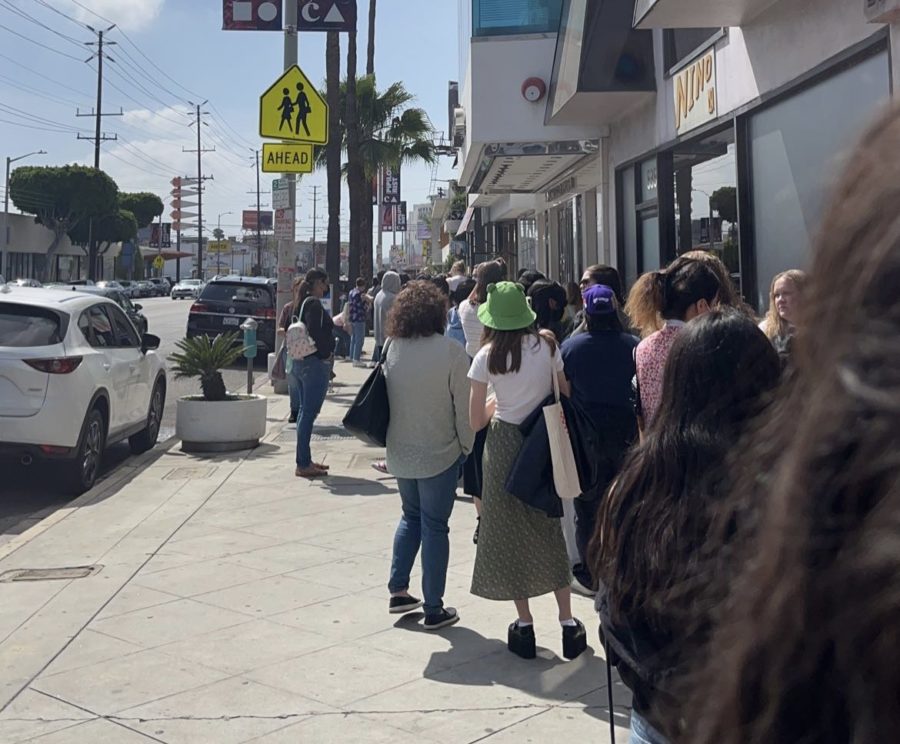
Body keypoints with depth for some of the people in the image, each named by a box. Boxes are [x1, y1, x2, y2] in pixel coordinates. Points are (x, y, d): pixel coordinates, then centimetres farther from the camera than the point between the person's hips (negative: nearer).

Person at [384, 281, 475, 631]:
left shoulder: (393, 349, -2)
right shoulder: (450, 351, -16)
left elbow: (386, 399, 5)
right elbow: (464, 406, -13)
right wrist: (467, 447, 0)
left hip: (400, 453, 5)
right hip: (440, 454, -5)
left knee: (411, 516, 23)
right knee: (434, 526, 5)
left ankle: (398, 591, 24)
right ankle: (434, 609, 12)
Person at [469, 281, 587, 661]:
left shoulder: (487, 357, -11)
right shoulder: (547, 346, -4)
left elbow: (476, 421, -8)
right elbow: (566, 394, 4)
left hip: (504, 444, -3)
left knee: (510, 530, 10)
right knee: (549, 528, 14)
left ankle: (525, 624, 14)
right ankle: (568, 623, 14)